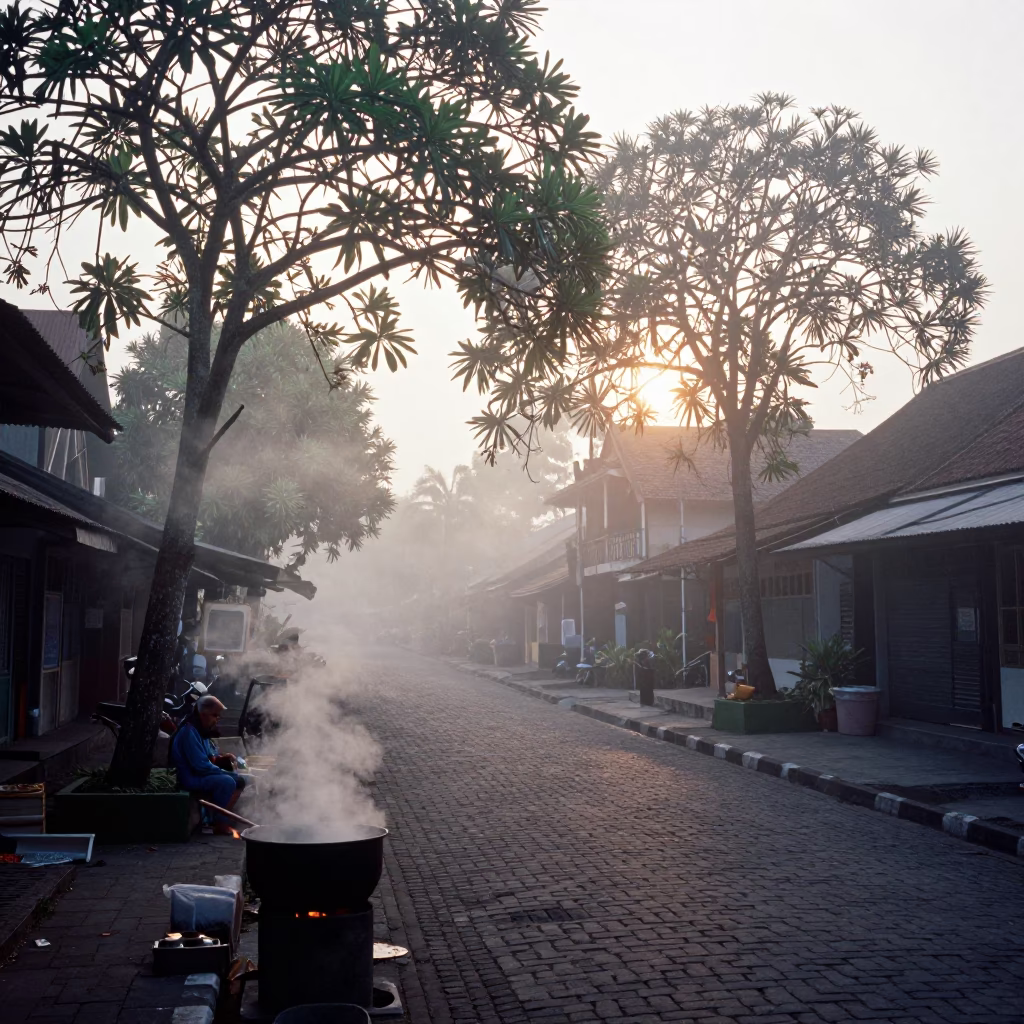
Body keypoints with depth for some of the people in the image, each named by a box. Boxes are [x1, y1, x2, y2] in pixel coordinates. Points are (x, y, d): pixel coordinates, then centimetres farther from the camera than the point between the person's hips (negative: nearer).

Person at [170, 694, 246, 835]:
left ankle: (223, 819, 0)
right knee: (227, 782, -29)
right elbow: (201, 765, -26)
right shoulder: (189, 732, -20)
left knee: (240, 780, 4)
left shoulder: (203, 730, 12)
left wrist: (222, 759, -1)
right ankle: (219, 825, -21)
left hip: (202, 774, 10)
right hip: (190, 778, -10)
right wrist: (225, 772, -16)